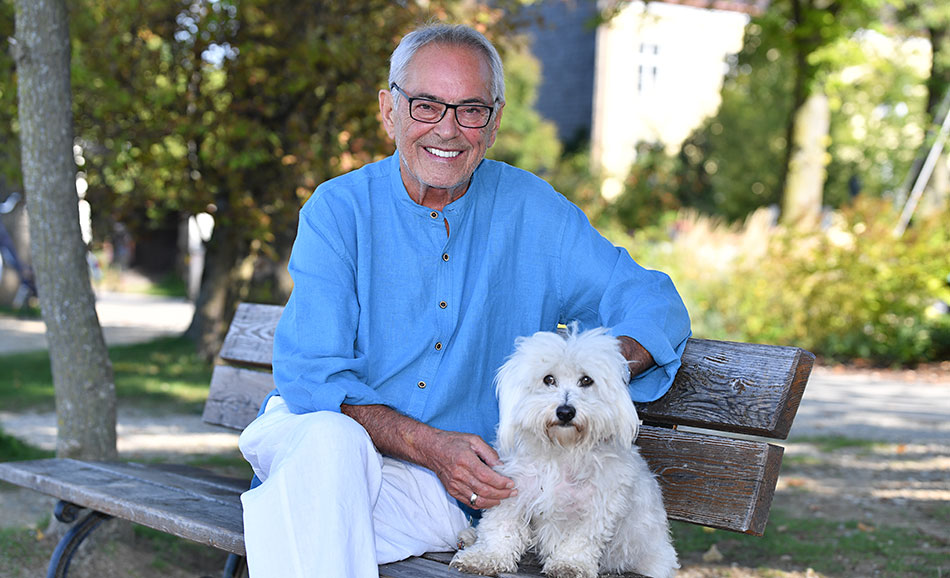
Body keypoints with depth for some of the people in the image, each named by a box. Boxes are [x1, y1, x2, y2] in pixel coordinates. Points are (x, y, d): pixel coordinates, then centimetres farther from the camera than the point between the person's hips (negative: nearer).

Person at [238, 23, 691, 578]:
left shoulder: (532, 212, 3)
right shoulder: (338, 209, -2)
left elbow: (654, 304, 4)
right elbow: (311, 377, -9)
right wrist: (427, 445, -23)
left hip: (444, 491, -1)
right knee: (333, 437, -35)